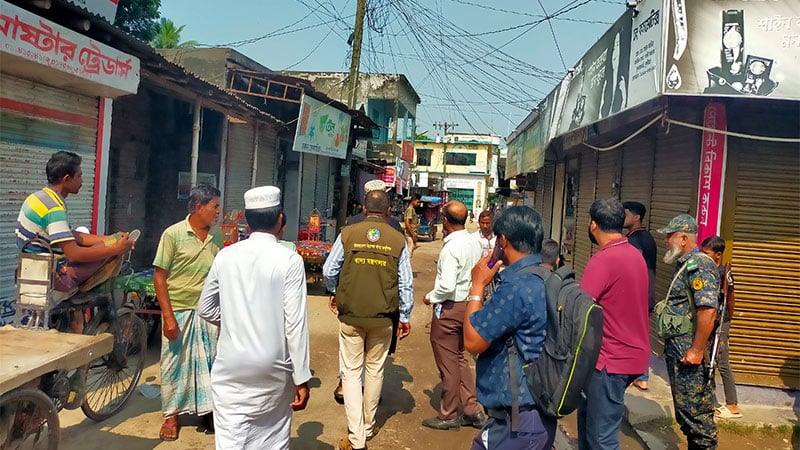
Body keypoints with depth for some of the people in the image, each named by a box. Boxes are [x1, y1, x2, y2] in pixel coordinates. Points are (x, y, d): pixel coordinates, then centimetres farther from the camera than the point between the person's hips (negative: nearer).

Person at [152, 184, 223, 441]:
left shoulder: (217, 237, 3)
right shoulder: (173, 234, -9)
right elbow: (159, 276, -8)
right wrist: (168, 316, -13)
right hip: (179, 311, -3)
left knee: (210, 363, 9)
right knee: (174, 364, 10)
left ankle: (209, 410, 27)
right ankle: (171, 415, 26)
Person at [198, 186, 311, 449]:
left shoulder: (225, 256, -2)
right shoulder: (289, 260, -12)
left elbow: (206, 308, 10)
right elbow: (295, 324, -13)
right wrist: (302, 378, -8)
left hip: (231, 368, 2)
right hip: (273, 369, -2)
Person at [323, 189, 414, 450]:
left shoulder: (347, 234, -5)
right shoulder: (398, 240, -3)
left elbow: (328, 271, -2)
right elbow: (406, 283, -2)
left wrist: (337, 293, 19)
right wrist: (405, 317, 9)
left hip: (350, 315, -1)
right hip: (383, 317, 1)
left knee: (351, 372, 7)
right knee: (375, 370, 17)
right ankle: (368, 427, 33)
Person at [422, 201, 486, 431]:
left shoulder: (451, 248, -22)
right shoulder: (474, 243, 2)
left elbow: (447, 286, -26)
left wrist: (430, 297, -11)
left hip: (449, 308, -8)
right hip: (468, 305, 8)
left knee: (448, 364, 6)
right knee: (459, 358, 21)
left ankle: (448, 416, 21)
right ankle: (472, 410, 26)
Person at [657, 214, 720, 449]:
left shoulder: (698, 265, -16)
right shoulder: (683, 265, 15)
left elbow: (708, 310, -26)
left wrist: (697, 350, -25)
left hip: (689, 352, -10)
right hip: (676, 350, 10)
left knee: (694, 411, -3)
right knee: (685, 411, 18)